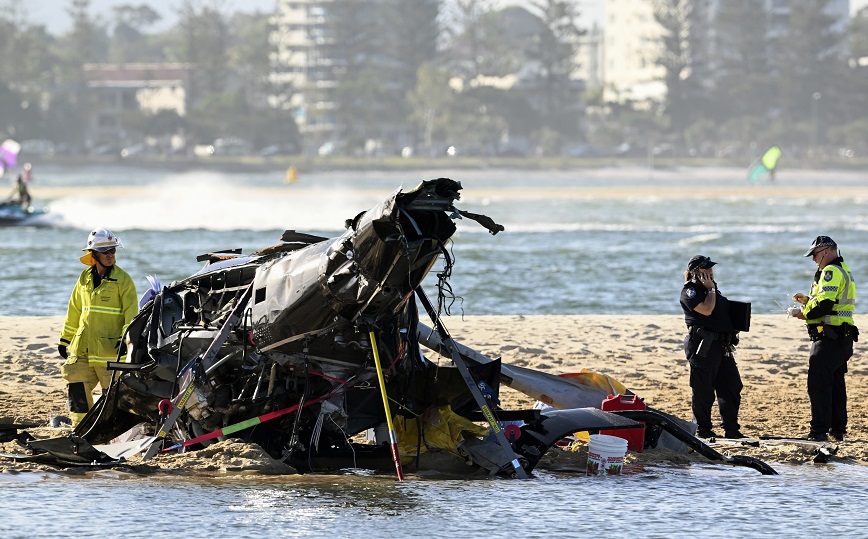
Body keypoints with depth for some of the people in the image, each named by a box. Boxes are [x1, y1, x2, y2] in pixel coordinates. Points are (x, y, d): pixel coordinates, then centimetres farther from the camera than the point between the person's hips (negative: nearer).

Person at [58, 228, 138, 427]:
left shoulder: (123, 280, -4)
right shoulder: (85, 279, 12)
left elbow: (131, 313, -9)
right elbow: (74, 311, 20)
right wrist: (65, 339, 20)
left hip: (110, 349, -5)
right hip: (82, 347, 5)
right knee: (77, 389, 4)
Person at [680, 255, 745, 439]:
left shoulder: (711, 288, 20)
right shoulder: (690, 291, -8)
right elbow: (706, 310, -22)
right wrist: (710, 289, -12)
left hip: (721, 346, 9)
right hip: (702, 346, -9)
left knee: (732, 387, 7)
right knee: (703, 390, -2)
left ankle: (731, 429, 12)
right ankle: (703, 429, 6)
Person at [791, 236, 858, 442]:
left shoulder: (831, 272, -14)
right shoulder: (844, 270, 19)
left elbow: (824, 305, -23)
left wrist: (804, 313, -9)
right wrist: (808, 300, 14)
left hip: (829, 338, -10)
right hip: (844, 338, 10)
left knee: (818, 384, -9)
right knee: (836, 384, 14)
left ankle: (819, 430, -11)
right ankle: (838, 430, 16)